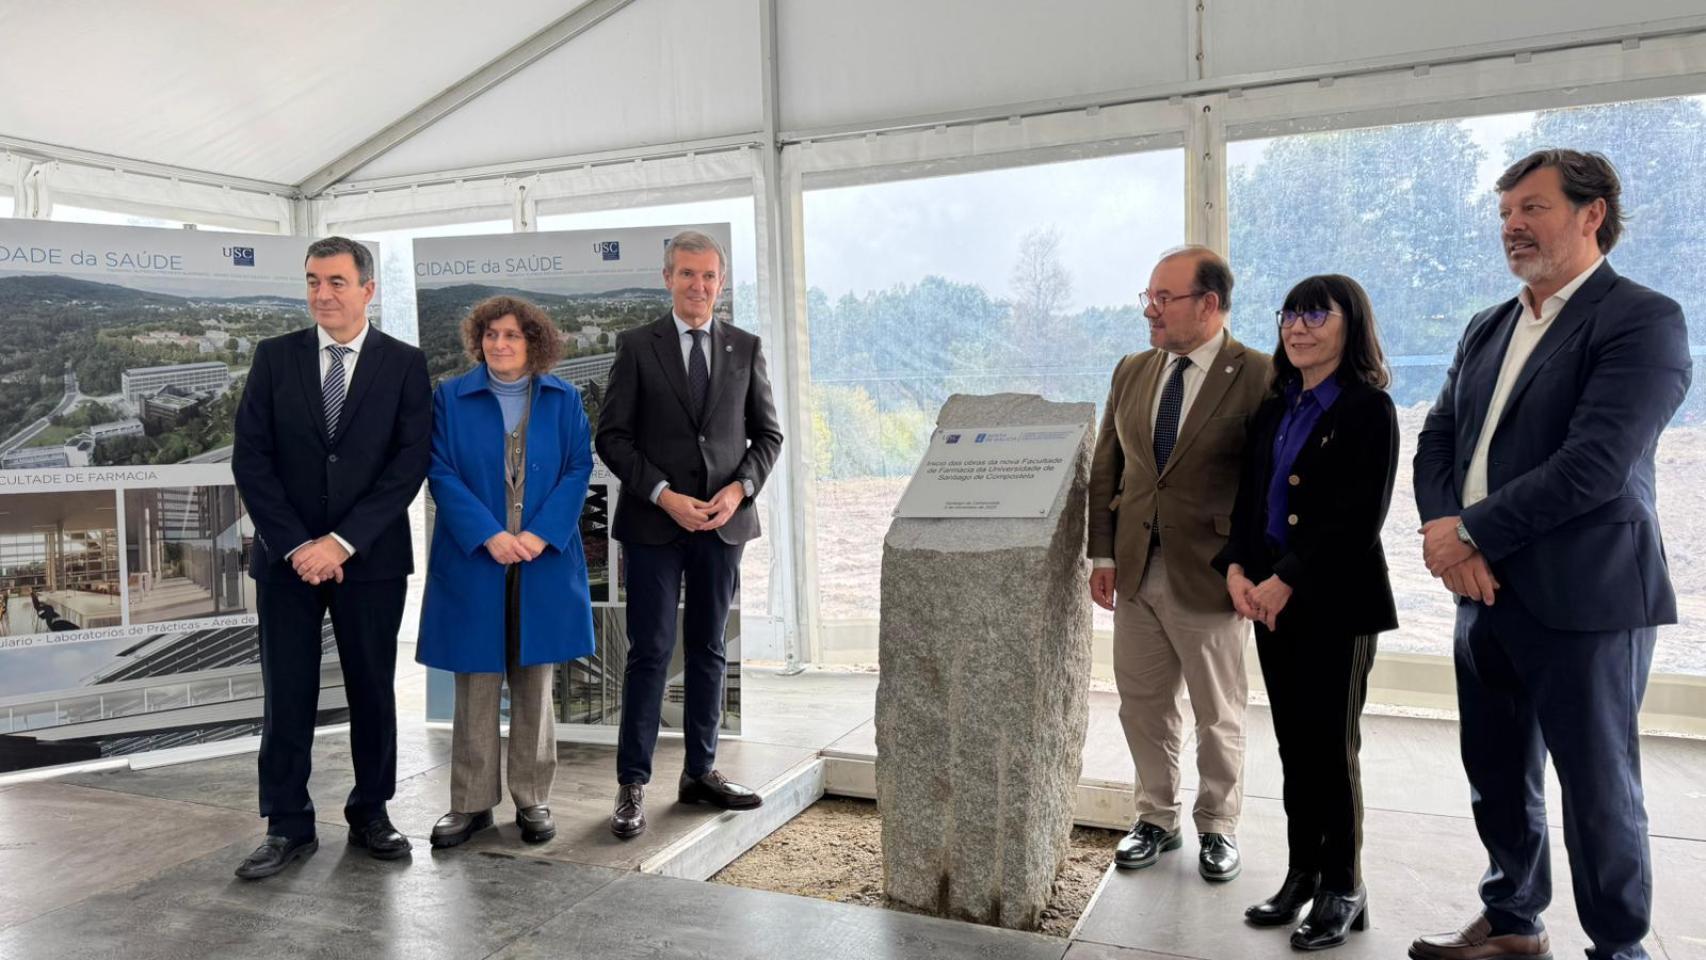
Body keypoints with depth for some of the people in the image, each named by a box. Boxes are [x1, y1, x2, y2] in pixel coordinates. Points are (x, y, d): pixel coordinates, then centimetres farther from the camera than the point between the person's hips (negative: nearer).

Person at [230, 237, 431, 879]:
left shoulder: (405, 364, 1)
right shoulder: (275, 357, 5)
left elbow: (410, 463, -7)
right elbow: (250, 458, 0)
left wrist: (341, 542, -14)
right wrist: (297, 545, -10)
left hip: (371, 558, -1)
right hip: (286, 555, 1)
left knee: (372, 690, 8)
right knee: (286, 695, 5)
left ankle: (370, 813, 22)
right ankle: (288, 826, 17)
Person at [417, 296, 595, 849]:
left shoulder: (564, 400, 6)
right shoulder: (450, 398, 3)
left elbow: (578, 470, 0)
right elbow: (442, 474, -4)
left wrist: (540, 535, -13)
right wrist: (489, 536, -15)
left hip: (544, 563, 1)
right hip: (473, 563, -1)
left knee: (534, 683, 9)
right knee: (475, 684, 5)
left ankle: (532, 799, 20)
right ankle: (472, 802, 17)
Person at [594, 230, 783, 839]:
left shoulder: (745, 349, 9)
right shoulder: (638, 347, 2)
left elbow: (768, 433, 11)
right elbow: (611, 435, -2)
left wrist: (740, 488, -6)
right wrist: (663, 495, -12)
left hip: (724, 521, 3)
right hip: (654, 522, -3)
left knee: (709, 650, 10)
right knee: (650, 651, -2)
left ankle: (701, 772, 21)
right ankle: (632, 785, 6)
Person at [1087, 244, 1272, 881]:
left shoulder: (1258, 376, -11)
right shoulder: (1131, 373, 6)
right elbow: (1105, 469, 10)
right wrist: (1103, 554, 5)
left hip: (1209, 578, -5)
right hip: (1135, 572, 5)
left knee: (1218, 717, 12)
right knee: (1143, 708, 15)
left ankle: (1217, 827, 31)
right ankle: (1157, 819, 33)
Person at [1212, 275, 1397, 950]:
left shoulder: (1369, 409, -8)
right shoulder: (1274, 408, 12)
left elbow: (1359, 517, -15)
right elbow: (1248, 497, 11)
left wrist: (1287, 581, -17)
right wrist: (1237, 568, -4)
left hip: (1336, 602, -6)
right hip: (1270, 597, 6)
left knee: (1331, 748, 3)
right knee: (1294, 744, 12)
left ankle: (1343, 889, 19)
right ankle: (1302, 874, 25)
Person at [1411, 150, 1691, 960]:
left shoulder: (1642, 320, -10)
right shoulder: (1486, 329, 13)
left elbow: (1594, 463, -21)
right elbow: (1437, 438, 9)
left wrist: (1470, 532, -16)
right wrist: (1445, 530, -9)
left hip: (1583, 599, -7)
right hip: (1486, 592, 7)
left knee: (1598, 790, 6)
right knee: (1497, 777, 17)